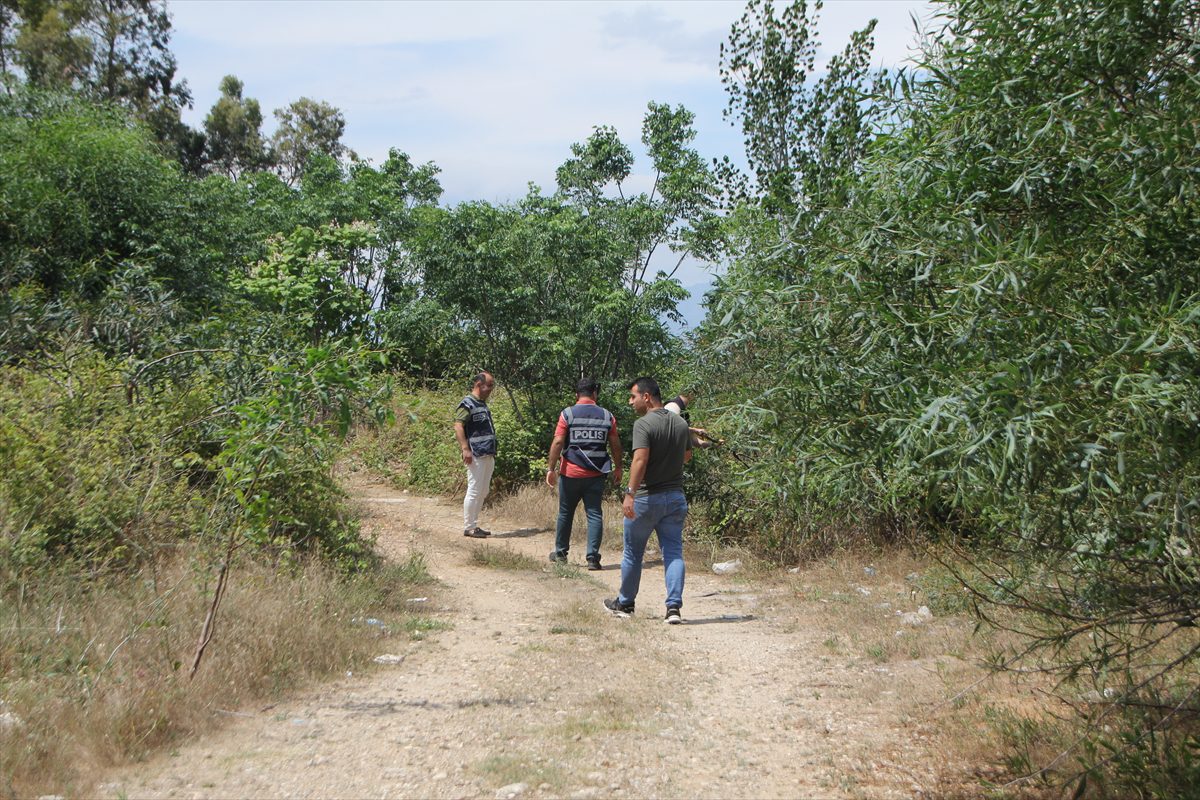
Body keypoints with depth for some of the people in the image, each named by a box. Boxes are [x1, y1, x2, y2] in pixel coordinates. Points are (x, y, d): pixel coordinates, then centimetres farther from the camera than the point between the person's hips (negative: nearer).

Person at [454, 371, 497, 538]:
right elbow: (458, 426, -17)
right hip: (476, 456, -9)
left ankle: (474, 525, 20)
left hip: (488, 455, 9)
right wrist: (465, 449, -25)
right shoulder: (467, 404, -9)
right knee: (474, 491, -6)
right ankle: (468, 528, 1)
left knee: (483, 492, 13)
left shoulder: (483, 405, 19)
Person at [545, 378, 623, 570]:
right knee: (594, 514, 4)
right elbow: (615, 445, 4)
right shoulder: (607, 416, 2)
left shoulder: (567, 414, -4)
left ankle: (560, 553, 24)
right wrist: (618, 468, 16)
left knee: (565, 513, 14)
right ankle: (593, 558, -2)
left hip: (570, 473, -1)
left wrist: (551, 469, -6)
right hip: (596, 475, 1)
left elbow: (558, 442, -9)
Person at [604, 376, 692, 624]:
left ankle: (625, 603, 26)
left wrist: (630, 494, -27)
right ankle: (674, 606, -5)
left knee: (633, 553, 11)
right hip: (675, 497, 5)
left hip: (646, 498, -5)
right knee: (673, 552, 4)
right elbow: (687, 456, 20)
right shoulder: (681, 423, 7)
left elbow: (640, 460, -25)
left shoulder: (643, 424, -15)